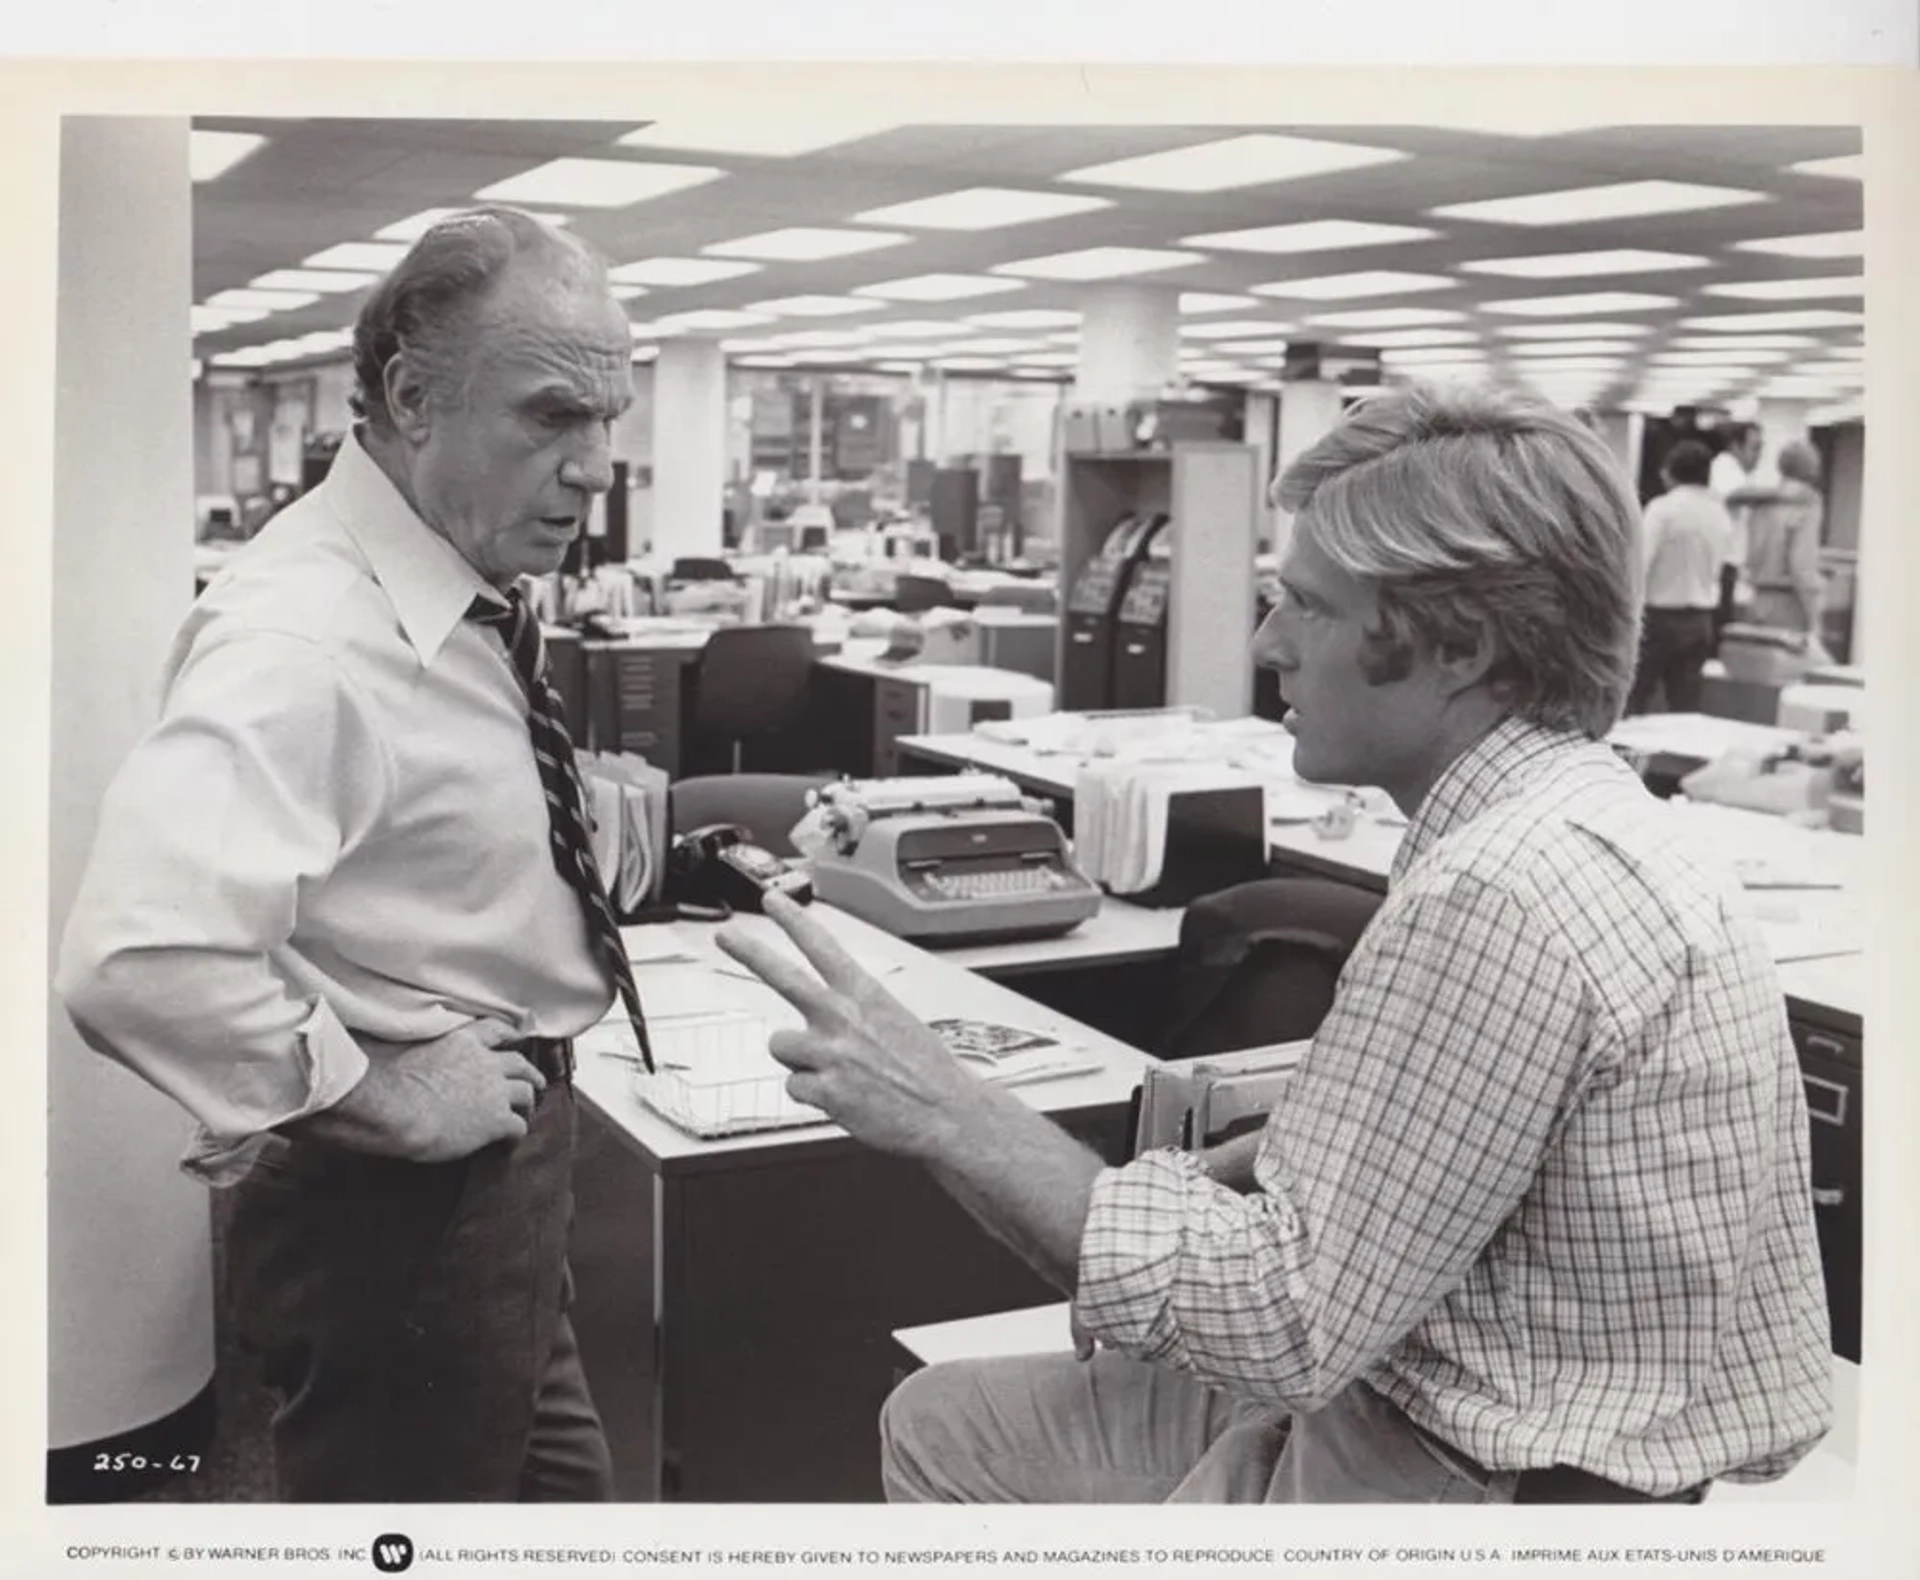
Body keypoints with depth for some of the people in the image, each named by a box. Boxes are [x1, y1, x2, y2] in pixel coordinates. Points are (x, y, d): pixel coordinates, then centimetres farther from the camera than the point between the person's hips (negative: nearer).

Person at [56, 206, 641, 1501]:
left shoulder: (464, 591, 2)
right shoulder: (307, 634, -27)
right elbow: (139, 961, -39)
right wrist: (380, 1099, -27)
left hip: (495, 1169, 9)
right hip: (397, 1202, -9)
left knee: (556, 1486, 24)